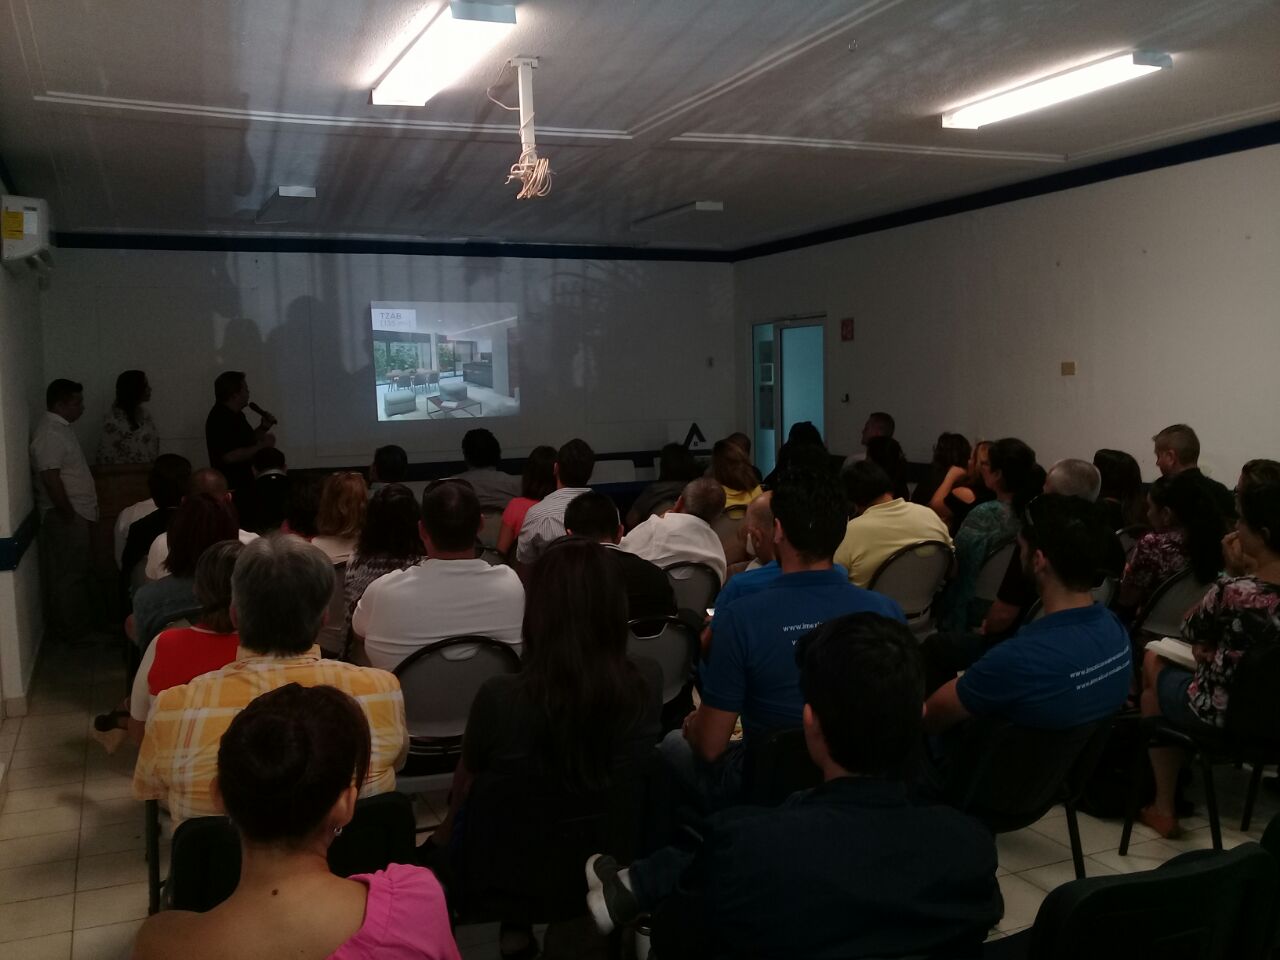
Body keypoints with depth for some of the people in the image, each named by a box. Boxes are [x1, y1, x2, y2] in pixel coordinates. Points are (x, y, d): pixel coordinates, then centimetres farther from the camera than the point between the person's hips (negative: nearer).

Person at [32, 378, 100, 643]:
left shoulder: (61, 428, 12)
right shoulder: (50, 434, -19)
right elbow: (51, 480, -24)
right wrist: (69, 516, -20)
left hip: (77, 513, 10)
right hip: (65, 517, -10)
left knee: (77, 571, 17)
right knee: (68, 573, -2)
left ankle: (81, 624, 27)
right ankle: (70, 631, 7)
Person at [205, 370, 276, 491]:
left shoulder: (236, 415, 13)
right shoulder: (220, 419, -19)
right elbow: (230, 456, -28)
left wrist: (264, 428, 7)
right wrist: (262, 446, -20)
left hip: (245, 481, 9)